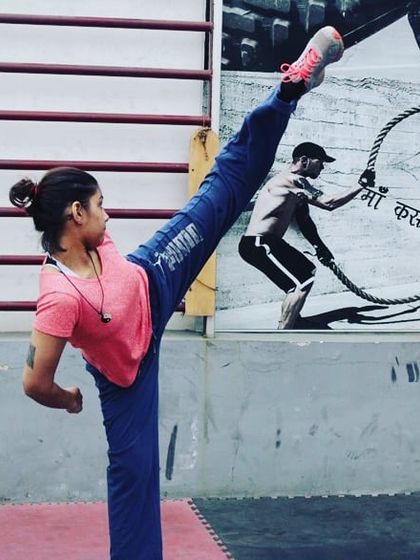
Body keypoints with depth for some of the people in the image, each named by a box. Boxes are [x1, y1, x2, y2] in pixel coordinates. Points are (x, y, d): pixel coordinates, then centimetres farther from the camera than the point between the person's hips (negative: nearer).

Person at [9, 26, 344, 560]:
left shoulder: (92, 243, -22)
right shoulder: (60, 296, -42)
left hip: (151, 285, 6)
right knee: (134, 466, 1)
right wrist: (68, 401, -15)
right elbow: (35, 383, -36)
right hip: (129, 373, -6)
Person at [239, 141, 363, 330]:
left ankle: (291, 319, 37)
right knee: (302, 281, -19)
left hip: (268, 241, 11)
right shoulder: (291, 180, -19)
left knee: (307, 270, 25)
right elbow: (328, 202, -23)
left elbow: (304, 220, 17)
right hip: (257, 243, -11)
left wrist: (319, 246, 3)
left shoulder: (297, 185, 14)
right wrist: (361, 186, -16)